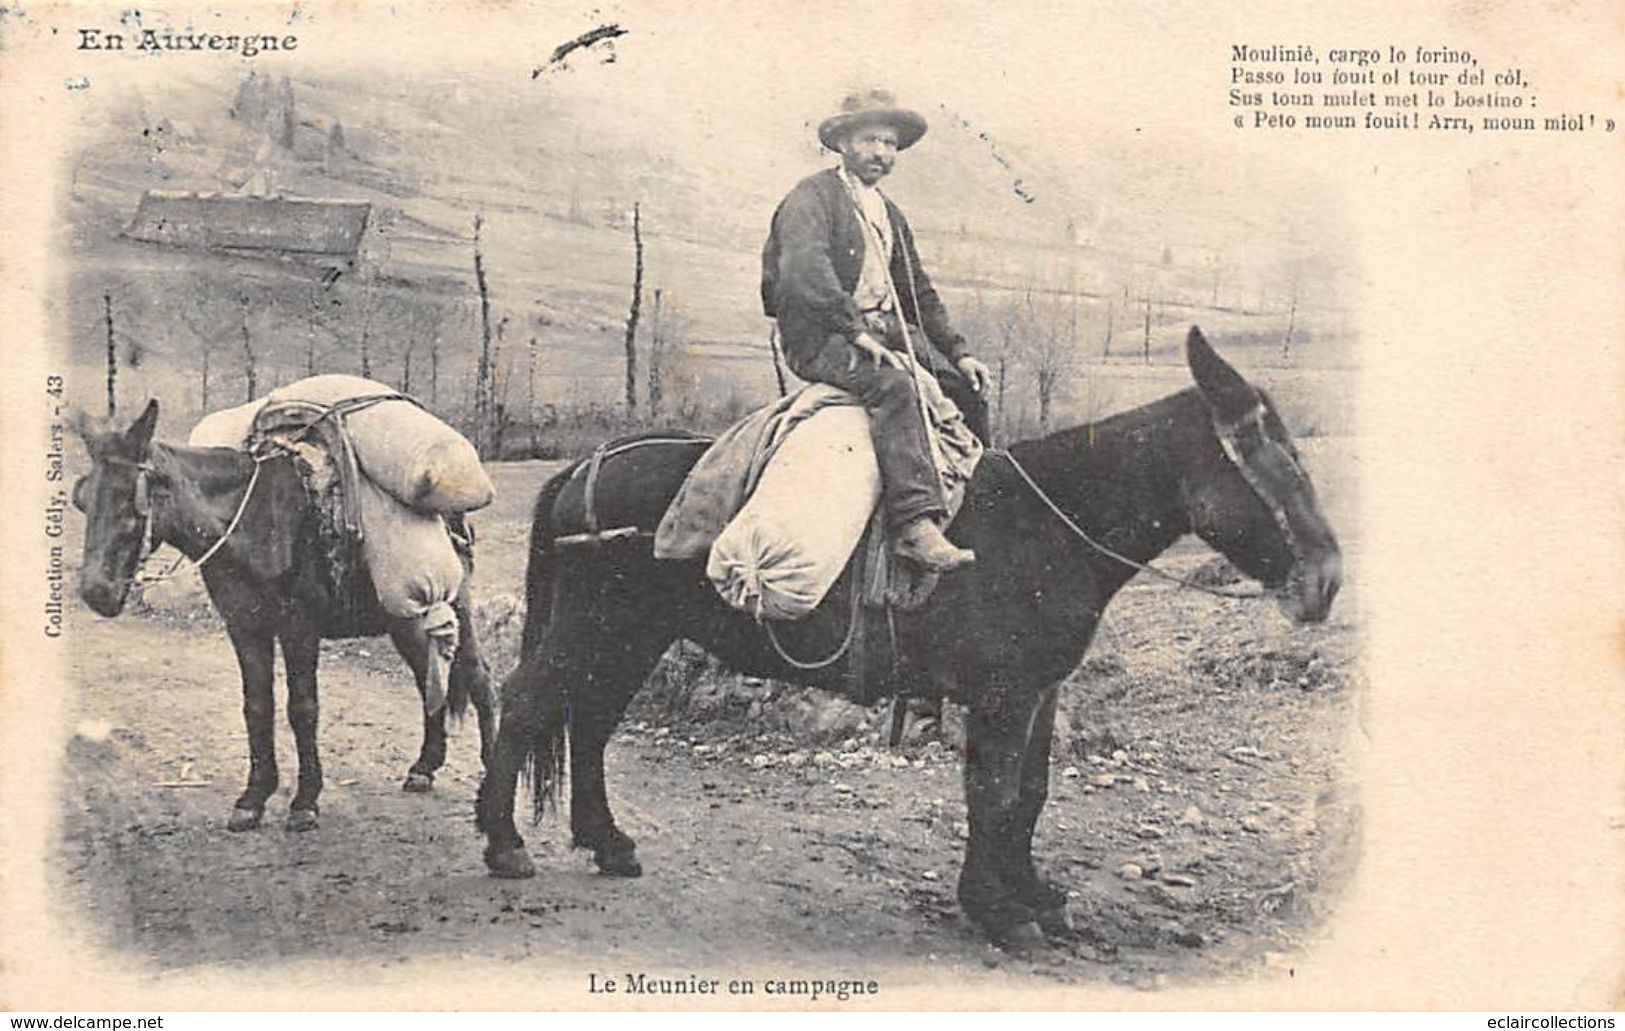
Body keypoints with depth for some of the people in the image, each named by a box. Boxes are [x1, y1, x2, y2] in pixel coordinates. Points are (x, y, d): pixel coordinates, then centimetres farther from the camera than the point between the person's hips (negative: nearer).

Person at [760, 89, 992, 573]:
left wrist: (958, 352, 12)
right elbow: (806, 270, -23)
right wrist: (857, 332, -30)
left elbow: (918, 292, 24)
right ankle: (915, 524, -39)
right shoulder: (812, 196, -6)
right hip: (818, 338, -9)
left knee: (968, 384, -1)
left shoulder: (889, 215, 21)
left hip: (877, 329, 9)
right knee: (892, 383, -32)